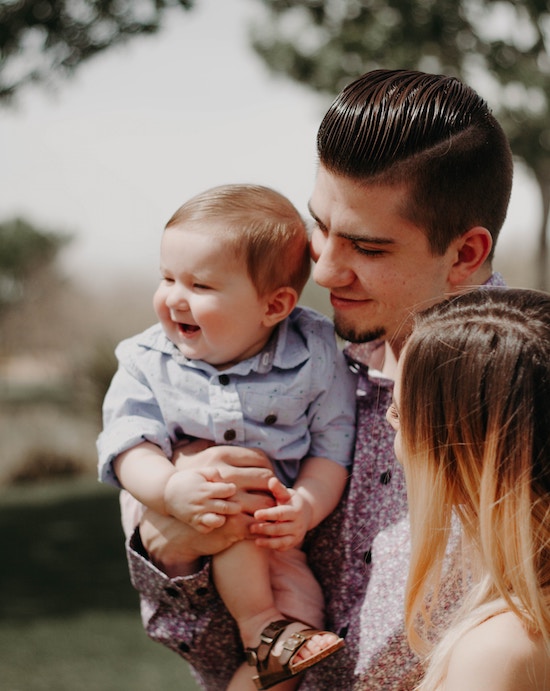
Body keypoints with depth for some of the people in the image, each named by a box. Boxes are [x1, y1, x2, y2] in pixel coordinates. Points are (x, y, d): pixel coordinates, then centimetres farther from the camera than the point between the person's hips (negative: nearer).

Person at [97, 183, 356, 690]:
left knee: (294, 579, -25)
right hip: (180, 523, 0)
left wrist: (307, 505, -26)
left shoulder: (314, 357, -11)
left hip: (282, 525, 0)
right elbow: (129, 444, -14)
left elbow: (334, 445, -8)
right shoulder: (148, 362, -7)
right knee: (235, 522, -31)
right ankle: (262, 627, -16)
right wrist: (170, 489, -35)